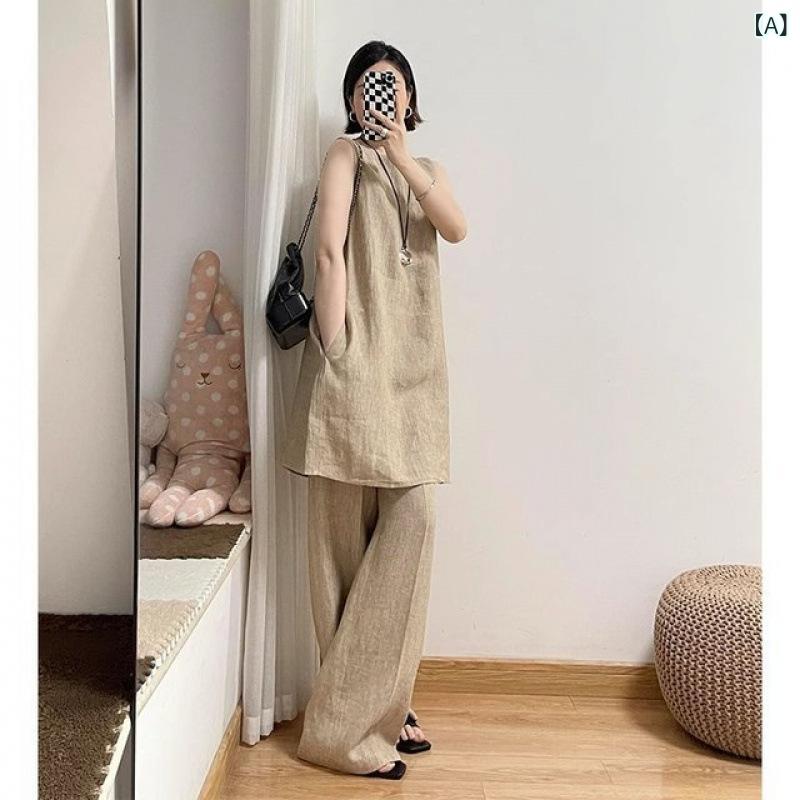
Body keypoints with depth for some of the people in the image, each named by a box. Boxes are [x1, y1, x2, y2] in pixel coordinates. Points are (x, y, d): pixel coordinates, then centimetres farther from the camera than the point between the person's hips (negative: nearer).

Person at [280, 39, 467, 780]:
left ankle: (378, 702, 17)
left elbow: (456, 227, 0)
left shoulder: (426, 168, 21)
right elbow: (329, 250, -10)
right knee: (349, 538, -3)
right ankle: (343, 724, 7)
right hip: (359, 363, -6)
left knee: (411, 525, 3)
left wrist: (403, 158, -11)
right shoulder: (346, 154, 3)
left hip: (415, 369, 6)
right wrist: (332, 349, -18)